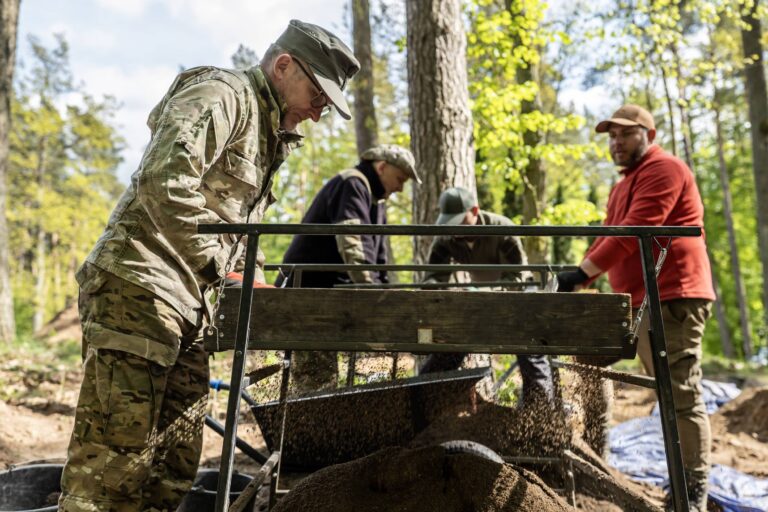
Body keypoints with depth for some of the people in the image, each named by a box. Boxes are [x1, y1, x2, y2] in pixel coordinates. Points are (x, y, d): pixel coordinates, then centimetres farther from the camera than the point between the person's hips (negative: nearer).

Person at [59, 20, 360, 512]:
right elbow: (164, 185, -22)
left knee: (175, 470, 8)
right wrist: (222, 270, -17)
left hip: (188, 305, 10)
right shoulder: (221, 94, -6)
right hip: (140, 287, -9)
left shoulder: (268, 134, 23)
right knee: (114, 459, -10)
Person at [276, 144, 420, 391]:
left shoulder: (376, 200, 21)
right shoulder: (352, 184, -11)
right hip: (306, 290, -10)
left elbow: (377, 255, 19)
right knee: (317, 379, -13)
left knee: (325, 375, 11)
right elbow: (352, 241, -25)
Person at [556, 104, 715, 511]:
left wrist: (581, 272, -19)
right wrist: (577, 280, 7)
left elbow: (631, 233, -18)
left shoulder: (664, 170, -7)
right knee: (671, 395, 13)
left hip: (671, 297, -10)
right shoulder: (625, 184, 25)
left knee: (681, 396, -8)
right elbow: (608, 237, 20)